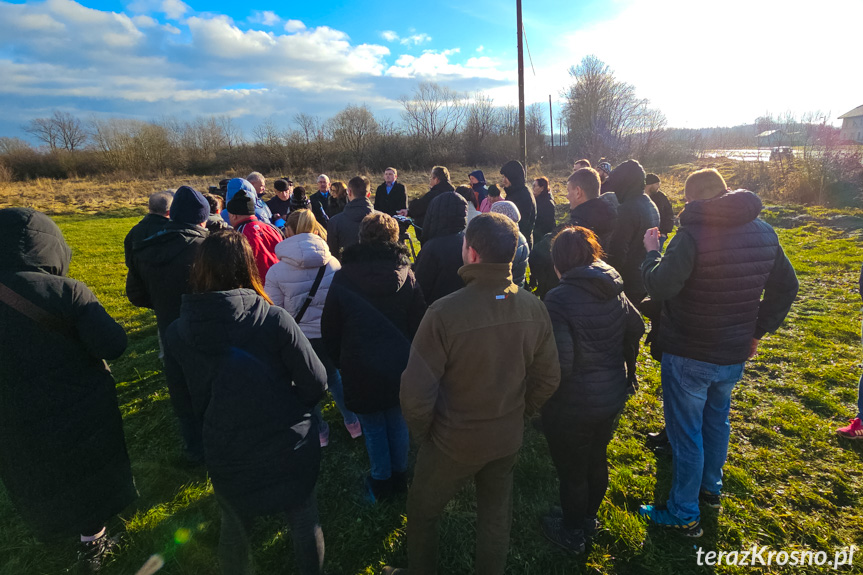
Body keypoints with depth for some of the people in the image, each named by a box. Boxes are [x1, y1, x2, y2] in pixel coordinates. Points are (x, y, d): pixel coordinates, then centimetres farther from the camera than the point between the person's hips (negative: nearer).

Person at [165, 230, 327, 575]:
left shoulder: (177, 333, -14)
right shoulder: (274, 320, -23)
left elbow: (187, 397, -1)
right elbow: (316, 383, -17)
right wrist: (287, 409, 3)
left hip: (227, 458, 2)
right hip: (291, 449, -2)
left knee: (234, 526, 28)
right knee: (305, 518, 24)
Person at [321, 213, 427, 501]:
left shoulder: (343, 277, -11)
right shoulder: (406, 275, -8)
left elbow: (330, 329, -3)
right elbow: (419, 323, -3)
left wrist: (341, 360, 11)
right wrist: (407, 355, 11)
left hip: (361, 369, -2)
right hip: (399, 366, 2)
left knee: (373, 426, 15)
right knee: (397, 420, 19)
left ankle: (381, 481, 32)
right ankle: (399, 475, 36)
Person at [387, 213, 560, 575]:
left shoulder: (445, 312, -30)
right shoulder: (533, 308, -14)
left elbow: (416, 392, -26)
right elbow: (548, 378, -3)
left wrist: (421, 433, -6)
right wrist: (516, 414, 12)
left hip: (454, 443, -4)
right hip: (508, 440, 4)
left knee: (422, 514, 24)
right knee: (496, 517, 27)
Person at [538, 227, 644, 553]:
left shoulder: (559, 299, -26)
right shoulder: (615, 291, -4)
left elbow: (561, 362, -29)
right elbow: (635, 328, 10)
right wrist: (626, 372, 24)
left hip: (573, 407, -7)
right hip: (613, 397, 7)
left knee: (572, 472, 15)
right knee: (597, 459, 26)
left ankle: (572, 534, 38)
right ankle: (589, 518, 50)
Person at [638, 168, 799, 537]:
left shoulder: (693, 234, -23)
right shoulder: (764, 233, 2)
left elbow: (660, 288, -28)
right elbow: (786, 287, 10)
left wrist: (651, 251, -12)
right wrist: (758, 329, 15)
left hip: (689, 356, -7)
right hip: (735, 354, 7)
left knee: (686, 434, 7)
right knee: (717, 421, 26)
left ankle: (684, 514, 23)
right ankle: (711, 489, 46)